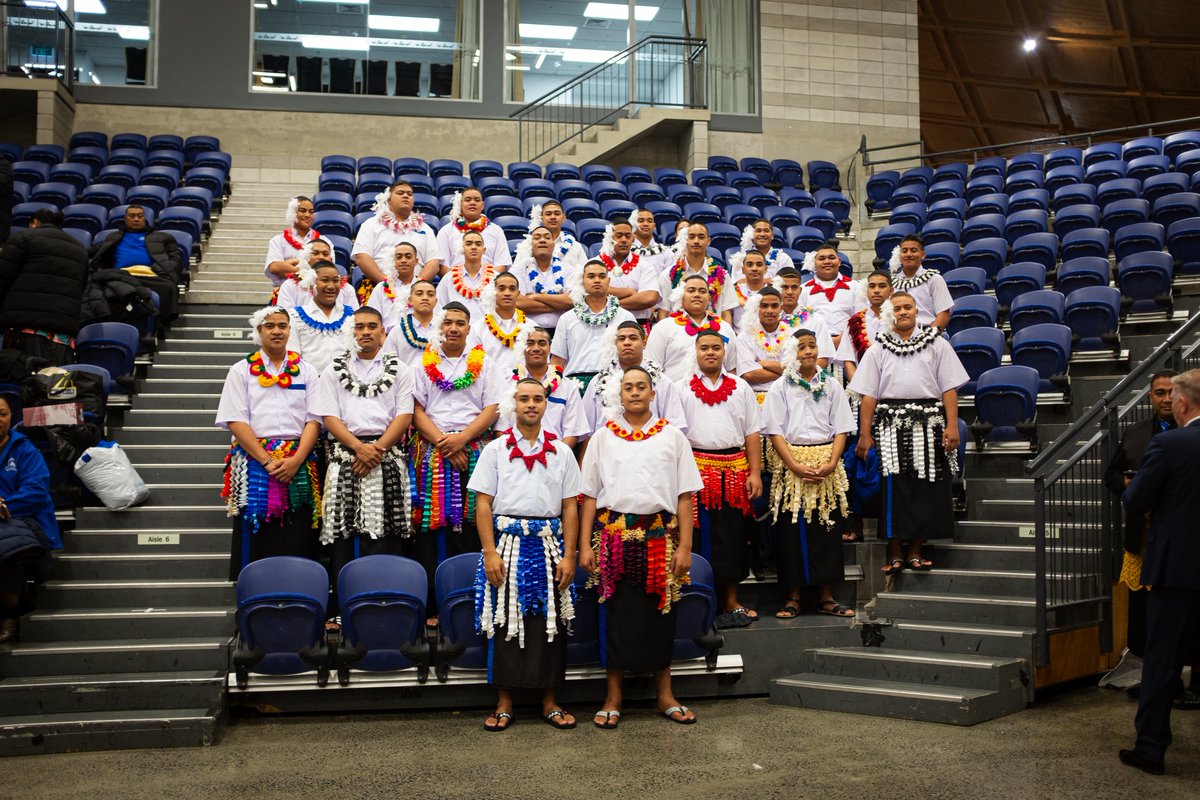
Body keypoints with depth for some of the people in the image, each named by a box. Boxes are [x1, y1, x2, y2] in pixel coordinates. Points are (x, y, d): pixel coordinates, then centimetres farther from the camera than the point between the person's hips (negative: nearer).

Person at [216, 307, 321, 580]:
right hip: (254, 461, -1)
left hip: (298, 464, 1)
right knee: (256, 541, -3)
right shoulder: (241, 371, 10)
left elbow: (313, 421, 5)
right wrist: (267, 460, -11)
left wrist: (296, 460, -11)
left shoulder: (306, 371, 14)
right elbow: (235, 421, 0)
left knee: (297, 542, -3)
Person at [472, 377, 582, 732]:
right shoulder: (495, 449, 6)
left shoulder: (561, 452, 9)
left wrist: (569, 555, -2)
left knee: (550, 620, 5)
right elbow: (483, 504, 0)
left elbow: (570, 507, 6)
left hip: (549, 544, 1)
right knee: (505, 620, 1)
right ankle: (504, 703, 13)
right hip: (507, 543, -1)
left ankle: (549, 702, 16)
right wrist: (490, 553, -9)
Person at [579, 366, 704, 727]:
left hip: (660, 536, 0)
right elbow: (589, 495, 6)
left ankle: (665, 695, 19)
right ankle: (613, 697, 13)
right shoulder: (603, 437, 9)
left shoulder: (672, 436, 8)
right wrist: (585, 545, -1)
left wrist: (685, 547, -3)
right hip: (614, 535, 0)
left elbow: (684, 495, 4)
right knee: (617, 615, 1)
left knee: (660, 613, 5)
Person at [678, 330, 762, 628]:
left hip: (735, 471, 2)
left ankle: (731, 602, 15)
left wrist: (755, 473, 2)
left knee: (732, 538, 6)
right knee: (699, 537, -1)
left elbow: (752, 434, 10)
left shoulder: (741, 388, 13)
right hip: (697, 469, -2)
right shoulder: (682, 388, 7)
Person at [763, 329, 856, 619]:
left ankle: (826, 596, 12)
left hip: (827, 467, 2)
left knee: (827, 528, 3)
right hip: (790, 464, -2)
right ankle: (793, 597, 8)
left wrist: (831, 464, -10)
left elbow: (841, 429, 5)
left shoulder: (832, 386, 8)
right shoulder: (780, 388, 3)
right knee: (792, 530, 0)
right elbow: (775, 432, -4)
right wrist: (796, 466, -15)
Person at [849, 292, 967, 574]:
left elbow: (949, 388, 5)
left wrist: (952, 425, -5)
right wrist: (865, 434, 0)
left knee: (925, 488, 0)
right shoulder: (878, 349, 11)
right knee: (893, 491, -3)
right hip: (890, 424, 0)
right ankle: (895, 554, 5)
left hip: (928, 424, 0)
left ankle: (914, 551, 10)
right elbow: (869, 395, 6)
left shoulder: (936, 344, 11)